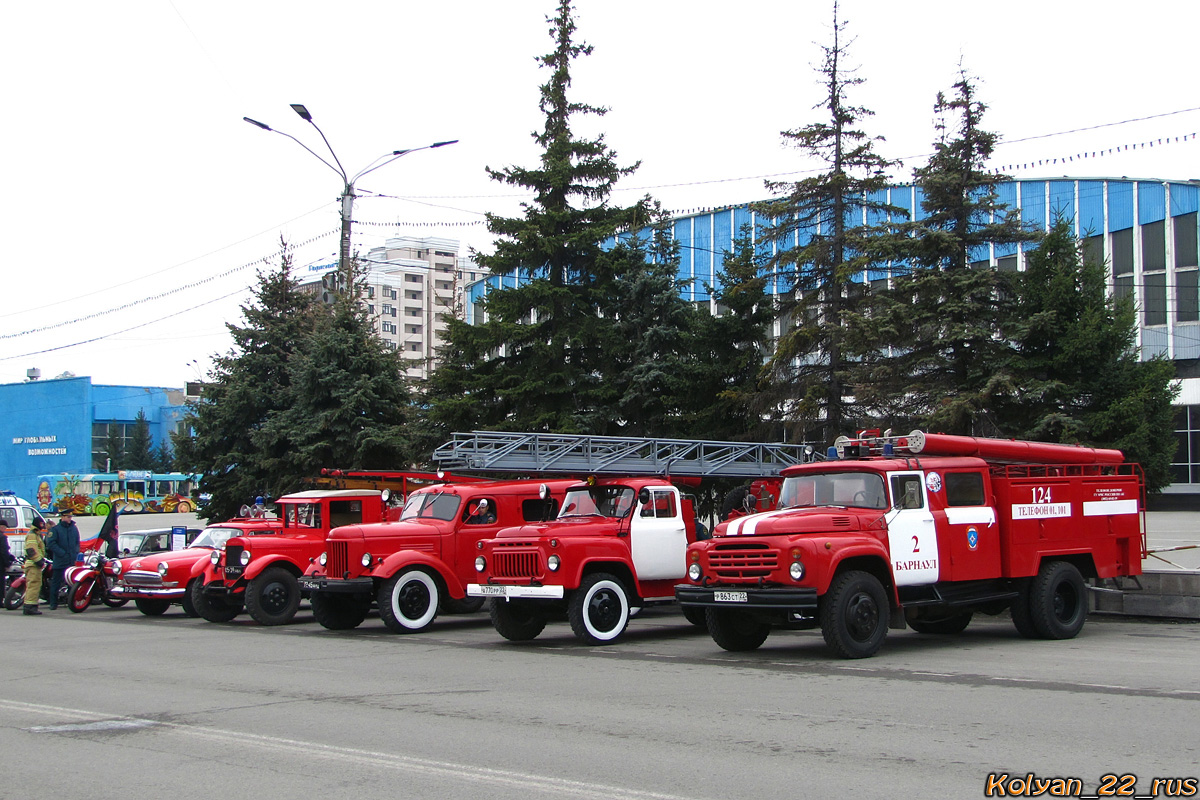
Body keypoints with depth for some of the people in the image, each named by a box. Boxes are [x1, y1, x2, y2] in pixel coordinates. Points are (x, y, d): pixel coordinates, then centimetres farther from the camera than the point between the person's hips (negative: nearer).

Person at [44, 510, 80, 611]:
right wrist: (62, 553, -15)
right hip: (59, 561, -4)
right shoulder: (55, 529, -3)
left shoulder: (74, 528, 13)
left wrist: (75, 553, 2)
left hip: (72, 561, 4)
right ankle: (53, 603, 5)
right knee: (56, 582, 1)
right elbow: (51, 543, -10)